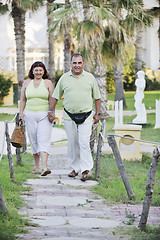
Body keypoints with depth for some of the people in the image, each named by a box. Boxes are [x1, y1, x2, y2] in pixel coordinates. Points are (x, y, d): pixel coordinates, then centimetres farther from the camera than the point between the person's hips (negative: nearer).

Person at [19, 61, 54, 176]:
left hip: (45, 115, -3)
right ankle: (36, 166, 18)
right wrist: (21, 114, 8)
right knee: (34, 141, 7)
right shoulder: (27, 83, 10)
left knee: (43, 140, -13)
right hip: (30, 115, 3)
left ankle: (45, 167, -22)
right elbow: (23, 100, 14)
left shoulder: (48, 83, 2)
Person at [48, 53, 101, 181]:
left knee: (84, 143, -10)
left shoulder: (90, 77, 5)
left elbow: (97, 97, 11)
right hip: (69, 116, 2)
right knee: (72, 144, 7)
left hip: (86, 116, -2)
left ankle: (85, 171, -8)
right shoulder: (64, 78, 5)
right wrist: (51, 111, 6)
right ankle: (75, 168, 17)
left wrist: (98, 113, 7)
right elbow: (55, 96, 11)